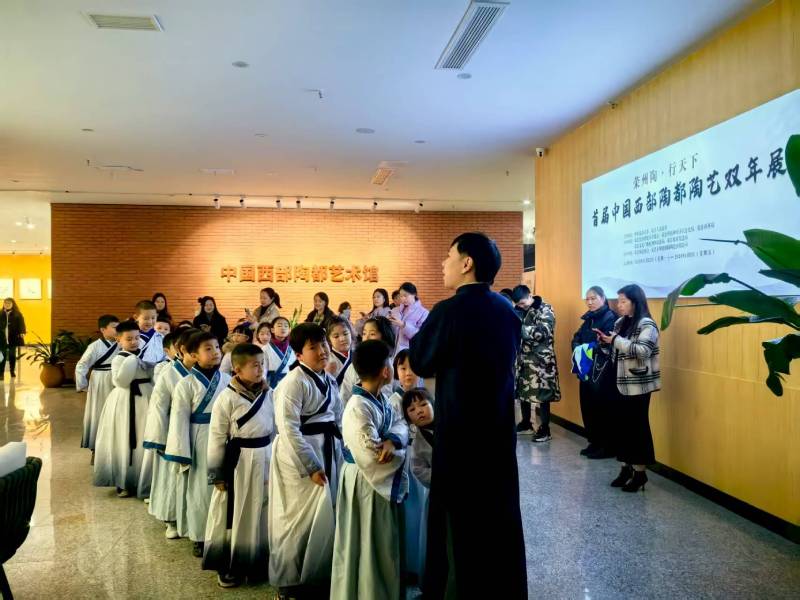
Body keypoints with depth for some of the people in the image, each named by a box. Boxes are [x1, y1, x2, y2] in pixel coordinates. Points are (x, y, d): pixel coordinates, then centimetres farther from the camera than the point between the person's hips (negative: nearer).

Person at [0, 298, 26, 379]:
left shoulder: (17, 314, -1)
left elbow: (21, 324, -8)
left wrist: (22, 332, -23)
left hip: (13, 338, -1)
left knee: (12, 355, 10)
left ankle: (12, 371, 25)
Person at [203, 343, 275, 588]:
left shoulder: (270, 394, 0)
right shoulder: (227, 398, -14)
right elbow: (217, 438, -10)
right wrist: (217, 474, -8)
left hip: (265, 459, 5)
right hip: (238, 461, -5)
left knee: (262, 513, 17)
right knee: (235, 515, 8)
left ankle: (258, 561, 35)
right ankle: (229, 567, 26)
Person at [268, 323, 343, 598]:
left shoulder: (329, 380, 8)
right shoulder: (293, 382, -16)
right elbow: (289, 430, -21)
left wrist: (340, 453, 7)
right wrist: (311, 466, -20)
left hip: (329, 451, 7)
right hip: (299, 454, -7)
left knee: (326, 517, 15)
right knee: (299, 518, 4)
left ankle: (319, 574, 33)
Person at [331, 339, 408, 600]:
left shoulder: (381, 399, 2)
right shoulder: (358, 408, -27)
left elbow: (400, 423, -1)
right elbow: (372, 454, -30)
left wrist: (393, 441, -23)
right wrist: (399, 452, -13)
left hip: (383, 480, 9)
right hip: (364, 482, -9)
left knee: (383, 541, 22)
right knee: (364, 543, 9)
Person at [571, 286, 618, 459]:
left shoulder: (610, 318, -10)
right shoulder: (588, 318, 15)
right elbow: (576, 338, 13)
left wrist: (590, 348, -22)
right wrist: (578, 348, -7)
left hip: (603, 371, -8)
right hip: (587, 370, 8)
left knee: (603, 409, -2)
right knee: (587, 408, 11)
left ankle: (608, 447, 9)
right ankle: (594, 443, 24)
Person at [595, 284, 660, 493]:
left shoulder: (647, 324, -11)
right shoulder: (620, 323, 12)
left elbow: (643, 351, -25)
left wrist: (616, 340, -21)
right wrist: (605, 340, 0)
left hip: (638, 386, -7)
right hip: (620, 383, 7)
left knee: (637, 427, 0)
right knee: (622, 426, 10)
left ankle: (640, 472, 11)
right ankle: (626, 467, 22)